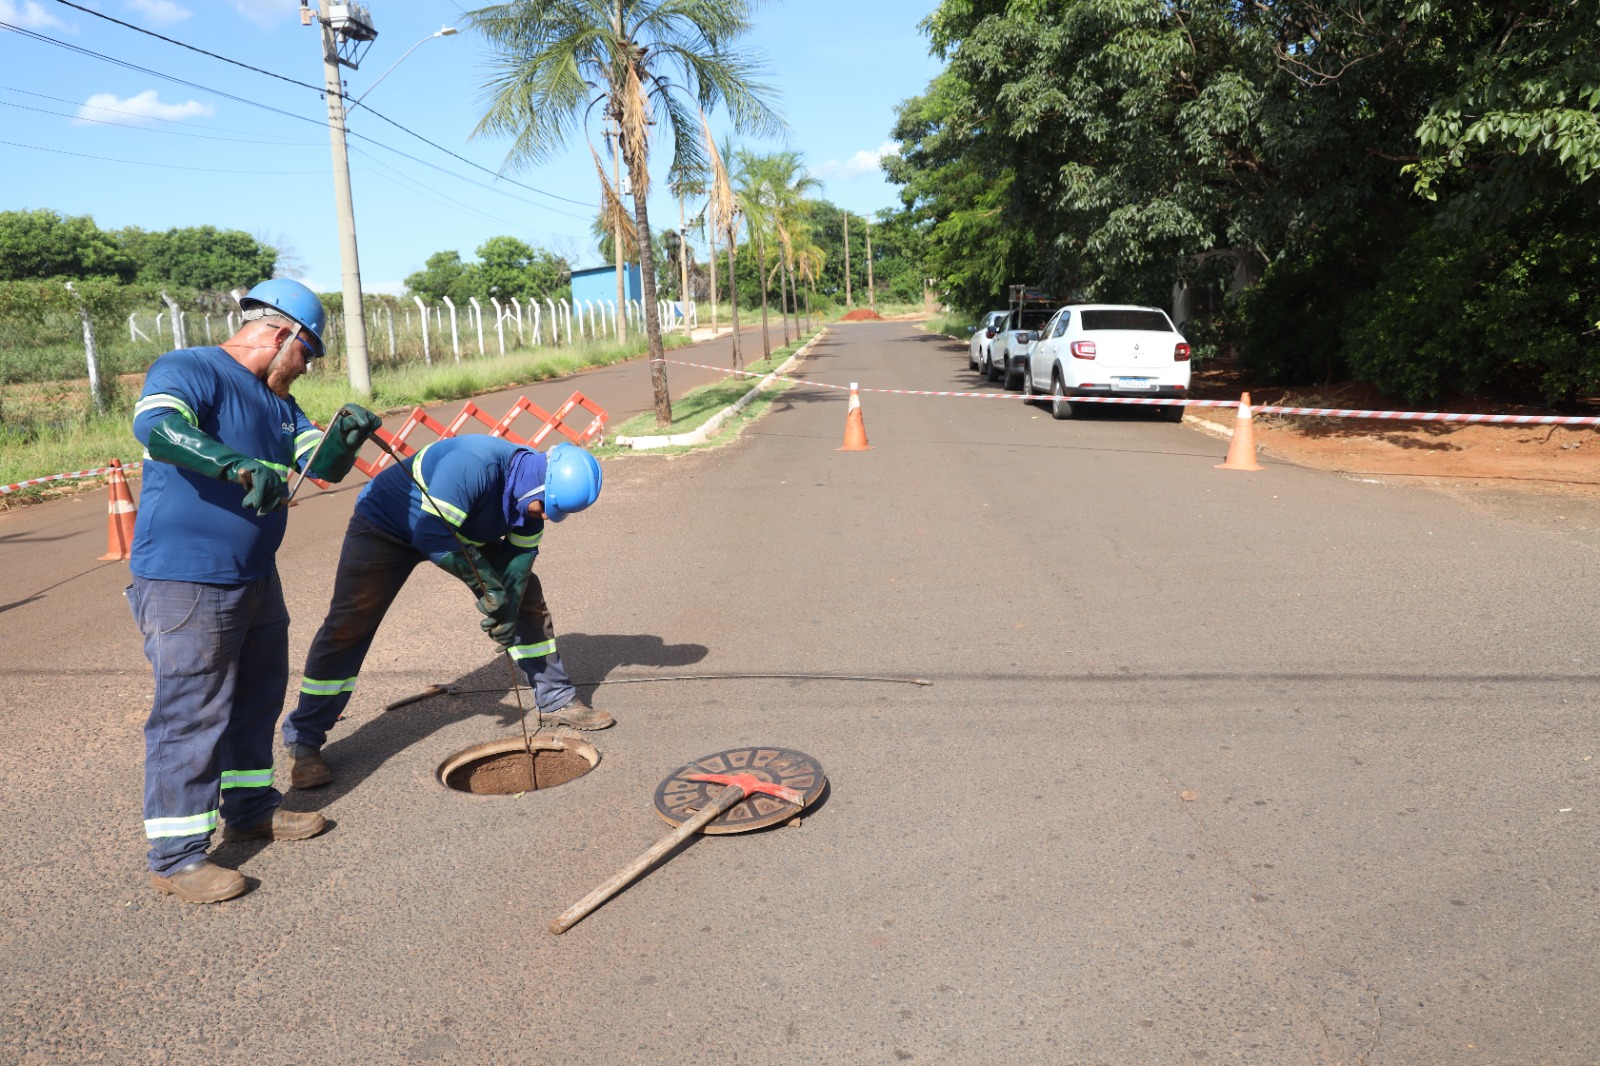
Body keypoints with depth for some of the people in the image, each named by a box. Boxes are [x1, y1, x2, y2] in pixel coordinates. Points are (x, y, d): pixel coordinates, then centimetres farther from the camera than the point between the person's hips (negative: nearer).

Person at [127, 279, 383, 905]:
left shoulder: (276, 400, 14)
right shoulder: (188, 371, -13)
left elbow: (323, 464, 10)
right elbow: (154, 425, -33)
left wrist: (344, 435, -12)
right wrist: (241, 466, -45)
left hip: (255, 577, 9)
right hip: (185, 581, -9)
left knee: (257, 696, 19)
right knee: (191, 714, -5)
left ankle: (251, 808, 36)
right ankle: (176, 856, 5)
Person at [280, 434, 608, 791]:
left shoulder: (536, 491, -15)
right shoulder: (474, 465, -40)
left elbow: (520, 554, -8)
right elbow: (432, 536, -39)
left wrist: (508, 607, -21)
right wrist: (488, 585, -36)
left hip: (465, 531, 7)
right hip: (384, 526, -7)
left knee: (525, 593, 0)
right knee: (347, 627, -8)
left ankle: (556, 701, 11)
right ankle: (302, 740, 7)